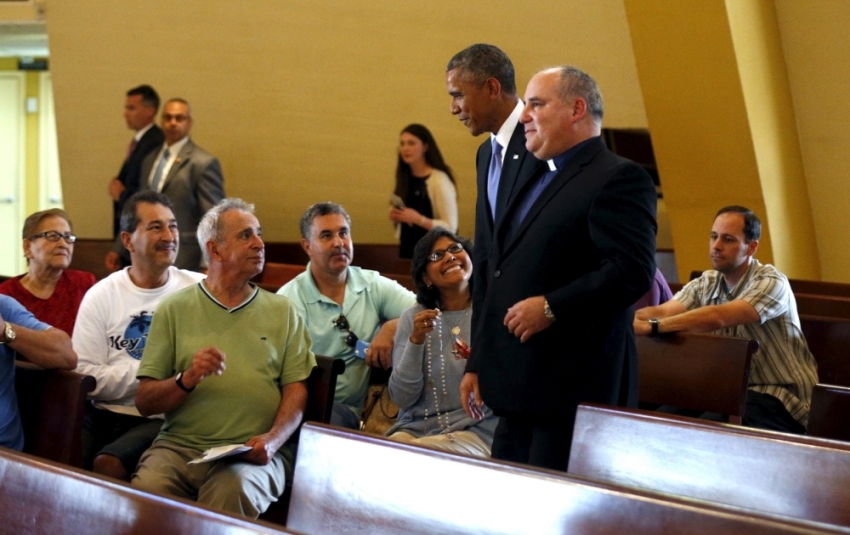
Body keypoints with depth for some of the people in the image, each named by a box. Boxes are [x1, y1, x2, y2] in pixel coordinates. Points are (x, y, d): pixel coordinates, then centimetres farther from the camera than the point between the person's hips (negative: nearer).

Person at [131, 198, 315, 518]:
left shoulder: (282, 312, 15)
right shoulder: (174, 309, 11)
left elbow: (296, 389, 8)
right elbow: (144, 402, 7)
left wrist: (273, 439, -12)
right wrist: (187, 379, -13)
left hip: (252, 452, 0)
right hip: (181, 444, 0)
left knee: (234, 486, -35)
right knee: (147, 486, -32)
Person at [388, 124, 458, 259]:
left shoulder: (440, 181, -13)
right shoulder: (405, 178, 7)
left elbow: (450, 227, -17)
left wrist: (418, 219, -25)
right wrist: (397, 217, 1)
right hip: (406, 250, 6)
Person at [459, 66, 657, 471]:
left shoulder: (618, 178, -7)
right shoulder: (538, 182, 23)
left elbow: (633, 271, -19)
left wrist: (551, 307, -21)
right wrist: (477, 363, 21)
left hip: (574, 388, -9)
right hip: (519, 391, 9)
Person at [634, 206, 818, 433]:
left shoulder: (770, 283, -14)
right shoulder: (706, 283, 6)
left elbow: (717, 318, -31)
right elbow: (663, 311, -11)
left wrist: (652, 326, -40)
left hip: (781, 402, -6)